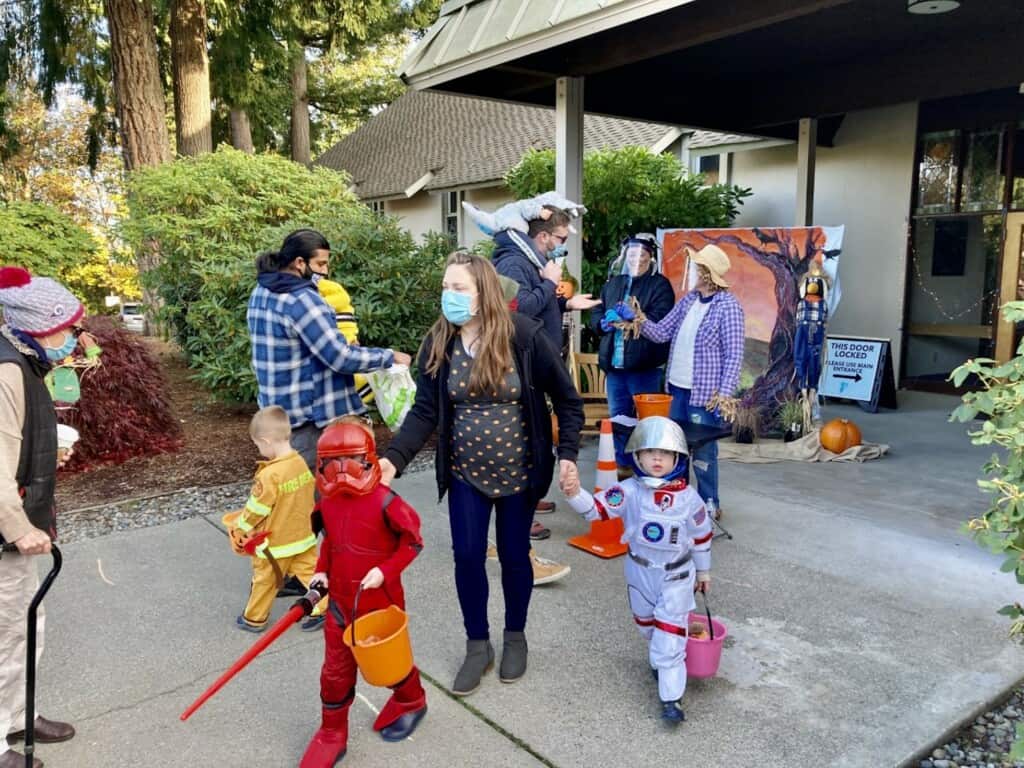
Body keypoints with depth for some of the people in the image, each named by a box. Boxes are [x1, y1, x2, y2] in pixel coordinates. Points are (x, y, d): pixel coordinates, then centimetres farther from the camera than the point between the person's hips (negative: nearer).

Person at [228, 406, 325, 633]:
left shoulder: (269, 475, -27)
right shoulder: (301, 463, -5)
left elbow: (256, 509, -17)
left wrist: (239, 528, 0)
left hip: (275, 544, -6)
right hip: (304, 537, 6)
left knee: (264, 580, 14)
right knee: (310, 572, 13)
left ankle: (254, 618, 31)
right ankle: (325, 609, 11)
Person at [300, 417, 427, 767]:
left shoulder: (384, 501, -23)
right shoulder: (326, 502, -4)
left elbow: (413, 541, -15)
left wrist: (385, 570, -22)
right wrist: (321, 572, -1)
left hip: (381, 601, -4)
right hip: (340, 601, 5)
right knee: (336, 671, 13)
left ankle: (411, 702, 48)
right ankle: (332, 733, 32)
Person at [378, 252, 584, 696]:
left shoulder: (523, 336, -16)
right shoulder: (438, 345, -7)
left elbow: (566, 398, -7)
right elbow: (425, 411, -8)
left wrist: (567, 453, -12)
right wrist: (395, 457, -22)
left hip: (518, 472, -2)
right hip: (466, 475, 2)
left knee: (514, 556, 12)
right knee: (467, 557, 5)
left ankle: (515, 637, 36)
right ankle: (477, 645, 27)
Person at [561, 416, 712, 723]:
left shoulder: (688, 497, -15)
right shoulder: (629, 491, -17)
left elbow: (702, 535, -1)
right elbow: (597, 508, -23)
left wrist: (703, 571, 9)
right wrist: (575, 494, -44)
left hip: (676, 575, -2)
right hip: (640, 571, 2)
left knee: (671, 635, -4)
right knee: (647, 625, 23)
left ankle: (671, 697, 6)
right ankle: (660, 660, 52)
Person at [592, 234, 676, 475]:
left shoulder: (660, 285, -1)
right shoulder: (613, 283, 15)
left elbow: (660, 320, -14)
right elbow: (595, 315, 13)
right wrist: (604, 322, -8)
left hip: (644, 364, -5)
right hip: (614, 362, 5)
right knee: (618, 417, 14)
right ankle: (622, 464, 27)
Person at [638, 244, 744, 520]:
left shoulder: (728, 306, -12)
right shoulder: (687, 300, 8)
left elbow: (734, 355, -14)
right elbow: (662, 332, 6)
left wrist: (725, 392, -21)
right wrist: (642, 322, -12)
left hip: (704, 393, -7)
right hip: (676, 388, 7)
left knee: (703, 452, 4)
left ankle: (710, 505, 20)